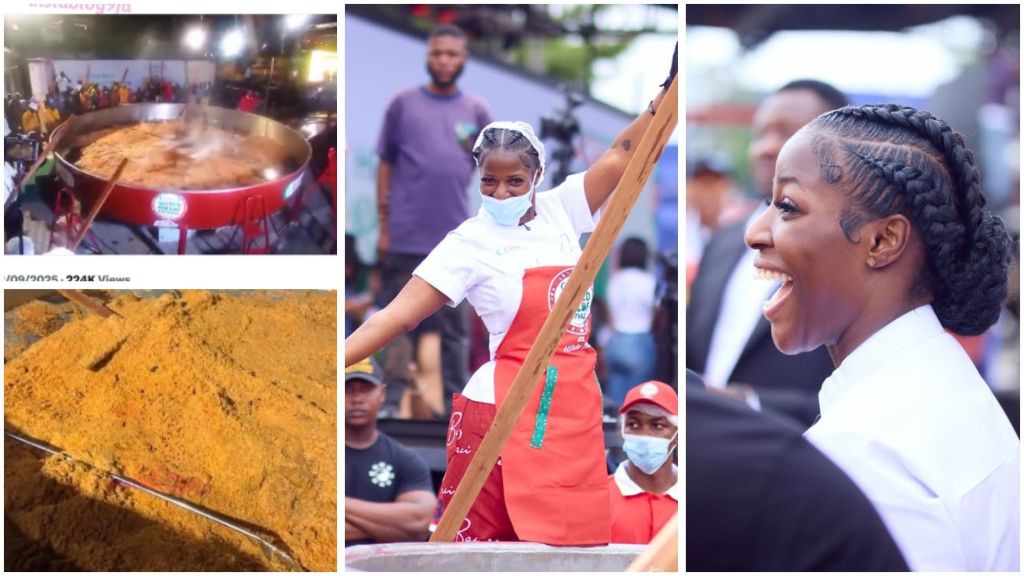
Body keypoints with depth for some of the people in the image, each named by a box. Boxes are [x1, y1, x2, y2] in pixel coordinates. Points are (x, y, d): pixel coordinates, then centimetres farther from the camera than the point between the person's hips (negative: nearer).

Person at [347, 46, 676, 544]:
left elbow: (622, 155, 8)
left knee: (575, 541, 4)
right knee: (474, 541, -6)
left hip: (575, 402, 5)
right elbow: (399, 315, -12)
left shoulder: (560, 210, 6)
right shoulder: (470, 243, -7)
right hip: (504, 407, -5)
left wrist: (669, 91, 2)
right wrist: (339, 362, -21)